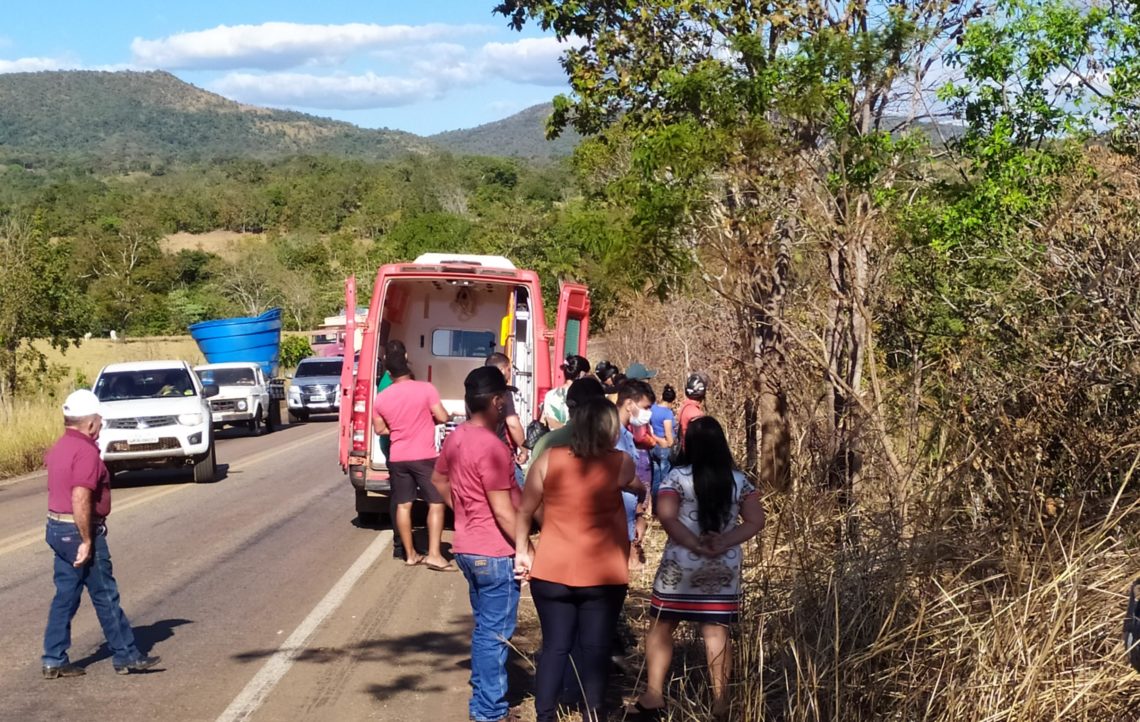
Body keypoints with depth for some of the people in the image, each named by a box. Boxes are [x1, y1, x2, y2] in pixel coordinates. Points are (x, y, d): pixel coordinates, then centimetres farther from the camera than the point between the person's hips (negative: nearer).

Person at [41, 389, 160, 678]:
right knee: (105, 596, 1)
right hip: (79, 531, -9)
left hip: (57, 527, 9)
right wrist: (87, 541, -22)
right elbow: (80, 500, -26)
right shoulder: (86, 452, -19)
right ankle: (126, 656, 10)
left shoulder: (59, 448, 11)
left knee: (65, 596, 13)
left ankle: (54, 661, 15)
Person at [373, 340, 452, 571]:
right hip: (424, 457, -4)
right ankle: (434, 554, -6)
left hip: (397, 458, 4)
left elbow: (380, 429, 9)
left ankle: (410, 554, 17)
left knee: (403, 505, 11)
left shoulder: (381, 398, -1)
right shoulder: (425, 389, -13)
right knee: (436, 503, 2)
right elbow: (442, 417, -11)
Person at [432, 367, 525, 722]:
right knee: (496, 633, 2)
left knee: (483, 627, 20)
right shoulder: (492, 449, -24)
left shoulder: (456, 437, 4)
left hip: (468, 547, 9)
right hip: (495, 553, -9)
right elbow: (503, 511, -24)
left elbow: (438, 480, 21)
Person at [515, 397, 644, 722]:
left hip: (551, 573, 2)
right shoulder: (620, 464, -6)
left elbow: (524, 512, 3)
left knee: (554, 648, 10)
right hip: (603, 576, -2)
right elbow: (639, 488, 16)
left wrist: (521, 551, 16)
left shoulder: (548, 460, -2)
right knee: (595, 650, 6)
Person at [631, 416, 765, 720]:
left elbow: (666, 516, -19)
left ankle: (653, 696, 9)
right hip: (724, 568, 3)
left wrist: (696, 545, -14)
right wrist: (722, 545, -10)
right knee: (716, 630, 7)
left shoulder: (677, 477, -7)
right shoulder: (739, 480, 2)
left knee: (661, 626, 10)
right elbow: (756, 521, -3)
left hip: (681, 565, -3)